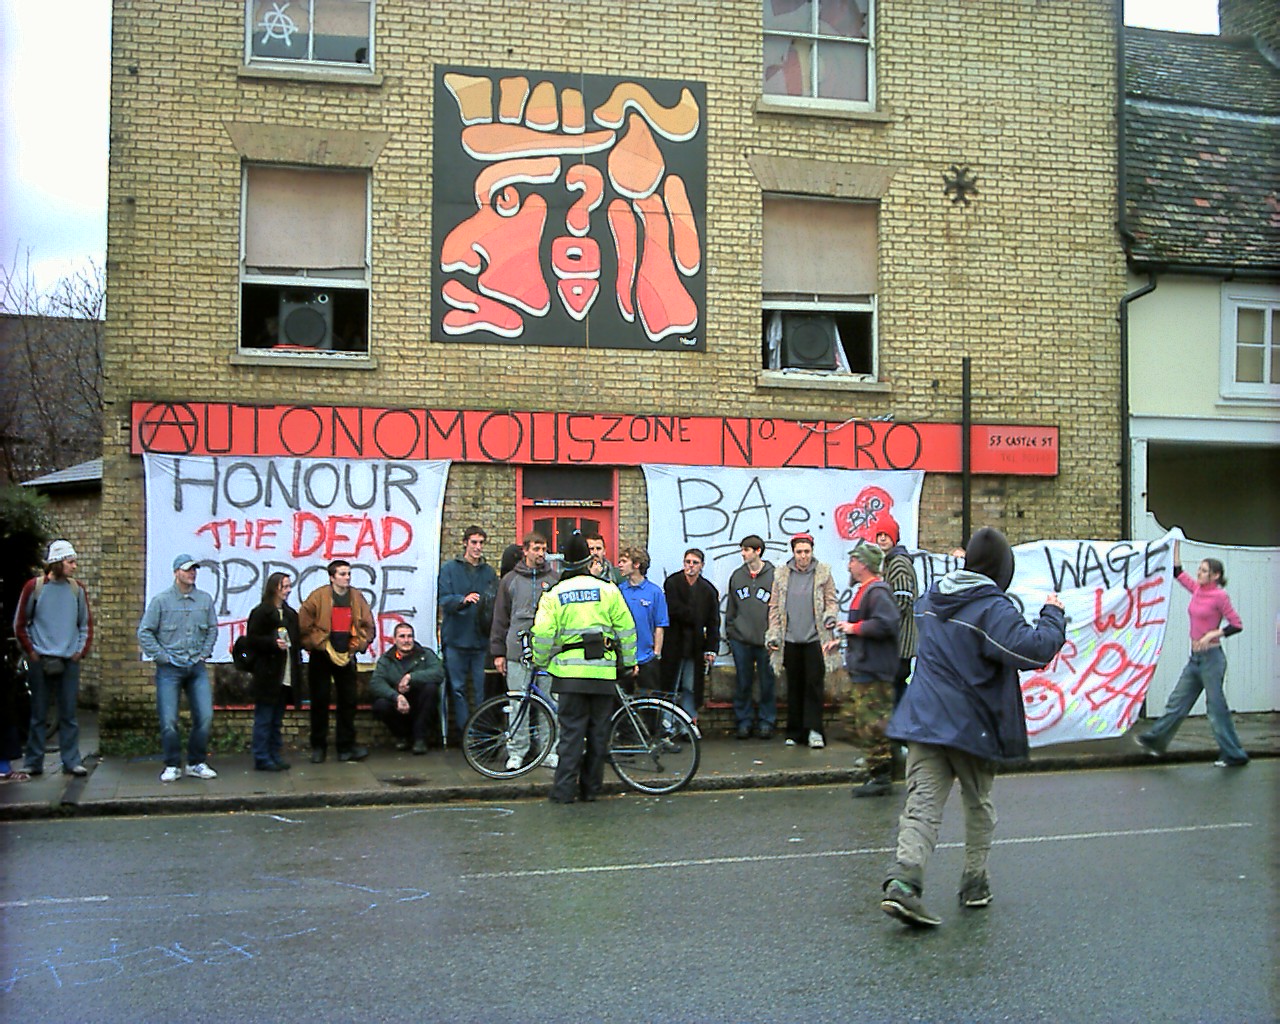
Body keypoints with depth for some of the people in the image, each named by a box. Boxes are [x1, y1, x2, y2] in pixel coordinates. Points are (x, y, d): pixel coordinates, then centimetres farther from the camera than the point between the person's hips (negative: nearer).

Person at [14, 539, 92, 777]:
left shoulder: (77, 589, 6)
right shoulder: (34, 587, -2)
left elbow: (86, 624, 13)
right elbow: (20, 624, 3)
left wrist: (81, 651, 4)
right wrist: (31, 652, -1)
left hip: (69, 661, 2)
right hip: (40, 660, -2)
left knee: (69, 714, 3)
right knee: (38, 714, 3)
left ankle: (71, 761, 7)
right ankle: (34, 762, 10)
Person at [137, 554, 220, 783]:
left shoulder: (205, 599, 7)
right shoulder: (161, 600, -3)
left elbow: (212, 628, 19)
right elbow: (145, 632, -1)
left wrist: (205, 653, 8)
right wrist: (161, 657, -5)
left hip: (197, 668, 3)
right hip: (169, 669, -3)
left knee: (205, 717, -1)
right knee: (168, 720, -3)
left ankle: (197, 763, 13)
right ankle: (172, 766, 10)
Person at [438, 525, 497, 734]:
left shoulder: (489, 572, 12)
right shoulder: (450, 568, 5)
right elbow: (445, 600, -7)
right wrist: (463, 600, -25)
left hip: (481, 639, 1)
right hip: (456, 638, -1)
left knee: (482, 689, 0)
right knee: (458, 688, 2)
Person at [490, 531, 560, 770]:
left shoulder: (554, 579, 10)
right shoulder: (510, 580, 9)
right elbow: (500, 618, 10)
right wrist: (498, 652, 6)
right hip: (518, 651, 0)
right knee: (518, 704, 1)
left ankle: (549, 751, 10)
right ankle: (517, 752, 9)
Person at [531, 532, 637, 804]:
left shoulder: (554, 595, 1)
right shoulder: (608, 590, 3)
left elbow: (543, 634, -5)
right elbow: (626, 629, 4)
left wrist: (541, 662, 11)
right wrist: (629, 661, 14)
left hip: (569, 672, 0)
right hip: (604, 672, 0)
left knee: (572, 730, 3)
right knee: (598, 731, 9)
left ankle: (564, 790, 0)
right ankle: (591, 788, 15)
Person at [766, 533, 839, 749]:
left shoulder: (823, 572, 4)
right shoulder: (781, 574, 8)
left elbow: (831, 601, 7)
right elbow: (775, 607, 11)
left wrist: (830, 617, -14)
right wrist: (773, 636, 6)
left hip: (815, 639, -2)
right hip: (791, 640, 2)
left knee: (814, 685, -6)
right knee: (794, 687, 8)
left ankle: (814, 730, -2)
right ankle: (795, 732, 15)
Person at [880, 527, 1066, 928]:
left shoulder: (931, 598, 9)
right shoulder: (993, 609, -14)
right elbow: (1034, 649, -23)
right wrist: (1053, 615, -6)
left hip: (923, 720, 4)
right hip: (971, 725, -4)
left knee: (922, 803, -4)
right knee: (979, 804, 17)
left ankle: (903, 879, -21)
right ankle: (975, 882, 24)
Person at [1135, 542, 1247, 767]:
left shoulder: (1219, 596, -12)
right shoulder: (1197, 589, 8)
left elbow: (1237, 625, -12)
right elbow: (1178, 572, 19)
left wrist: (1213, 634, -20)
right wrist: (1176, 546, 15)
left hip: (1211, 657, -8)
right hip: (1195, 657, 8)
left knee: (1216, 708, -1)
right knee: (1177, 702, 12)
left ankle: (1234, 755, 9)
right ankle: (1156, 741, 19)